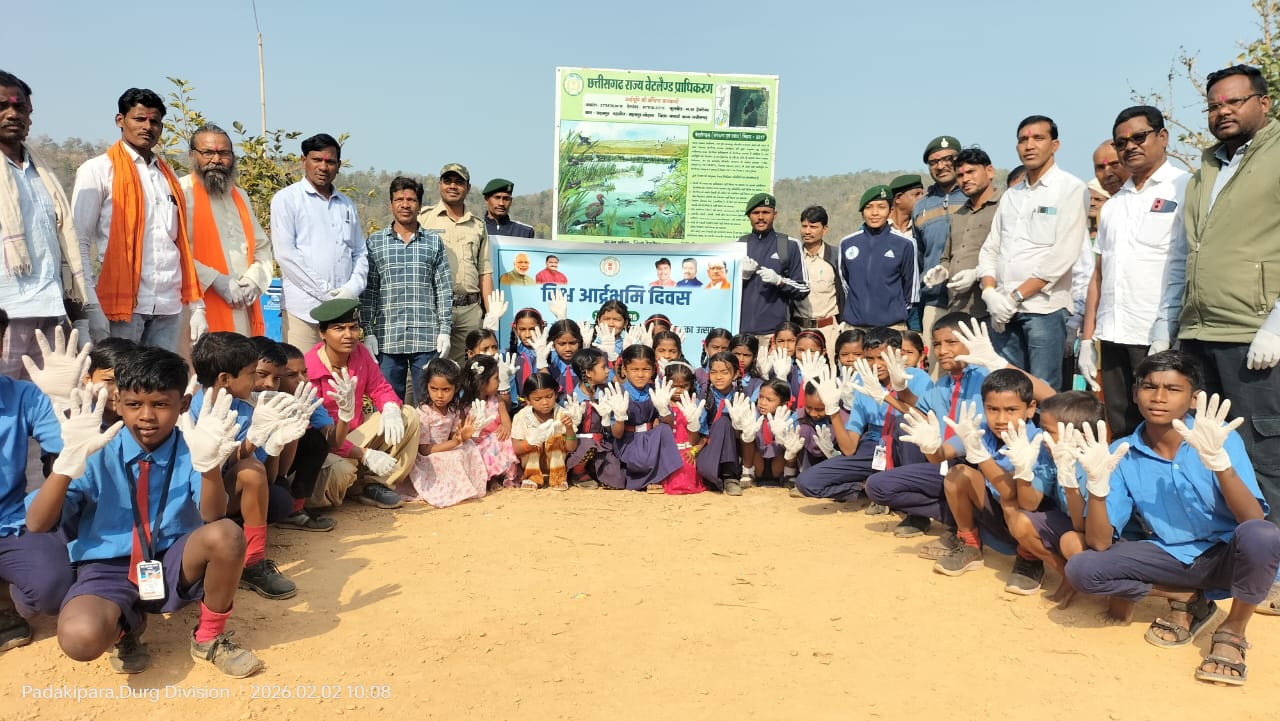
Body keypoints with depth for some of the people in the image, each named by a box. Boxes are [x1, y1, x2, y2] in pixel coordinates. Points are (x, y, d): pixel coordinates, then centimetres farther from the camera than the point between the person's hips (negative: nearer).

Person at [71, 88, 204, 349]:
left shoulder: (168, 176, 19)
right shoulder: (98, 170, 4)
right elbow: (79, 241, -2)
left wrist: (196, 306, 10)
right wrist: (91, 308, -12)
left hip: (169, 307, 4)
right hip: (122, 303, -4)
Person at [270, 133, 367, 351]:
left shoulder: (347, 205, 20)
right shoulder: (287, 199, 4)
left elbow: (360, 253, 20)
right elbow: (285, 253, -6)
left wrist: (353, 288, -1)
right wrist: (326, 294, -11)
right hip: (303, 309, -5)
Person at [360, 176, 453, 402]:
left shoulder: (434, 242, 8)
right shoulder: (375, 242, 8)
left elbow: (444, 289, 7)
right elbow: (368, 291, 7)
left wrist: (445, 330, 0)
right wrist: (369, 332, 1)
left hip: (427, 339, 0)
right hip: (387, 338, 0)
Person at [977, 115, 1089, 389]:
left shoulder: (1071, 189, 0)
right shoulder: (1011, 194, 20)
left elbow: (1064, 254, -11)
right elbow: (990, 249, 15)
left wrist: (1016, 296, -12)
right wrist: (990, 292, -3)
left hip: (1044, 307, -6)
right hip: (1003, 311, 6)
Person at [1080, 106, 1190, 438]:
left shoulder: (1185, 189, 0)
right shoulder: (1114, 204, 19)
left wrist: (1168, 332, -17)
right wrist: (1087, 338, 11)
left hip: (1162, 336, -5)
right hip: (1113, 337, 6)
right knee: (1121, 433, 9)